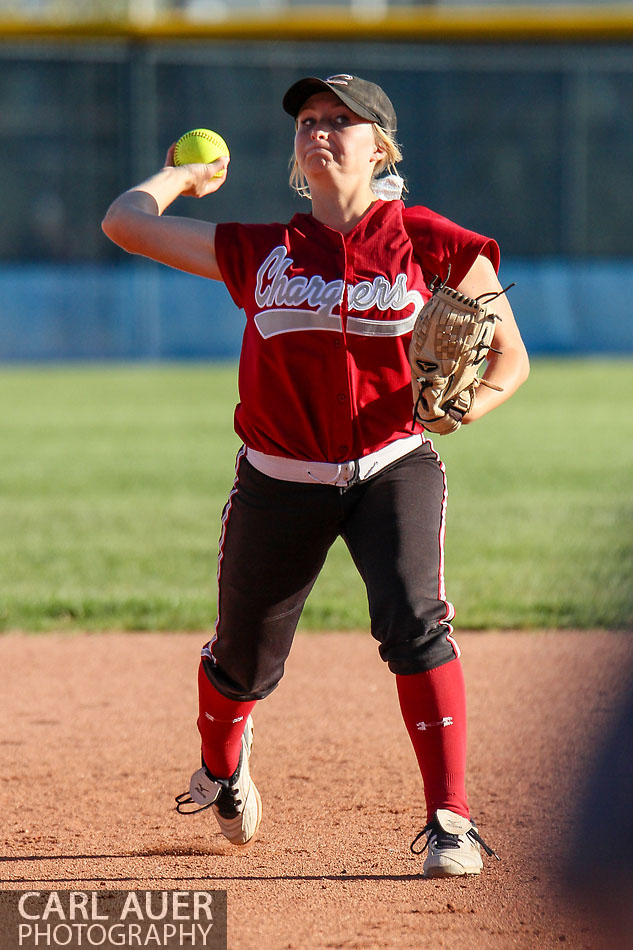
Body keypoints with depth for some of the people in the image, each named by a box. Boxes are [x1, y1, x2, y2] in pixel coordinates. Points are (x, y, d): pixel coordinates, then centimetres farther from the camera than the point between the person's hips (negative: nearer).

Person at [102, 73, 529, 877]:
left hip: (393, 468, -2)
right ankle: (221, 768, 49)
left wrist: (466, 406, -22)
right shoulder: (260, 252, 2)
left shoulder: (426, 242, -4)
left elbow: (509, 357, -2)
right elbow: (125, 222, 4)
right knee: (245, 662, 13)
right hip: (280, 482, 2)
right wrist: (183, 175, 23)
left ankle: (450, 822, -22)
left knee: (414, 618, -26)